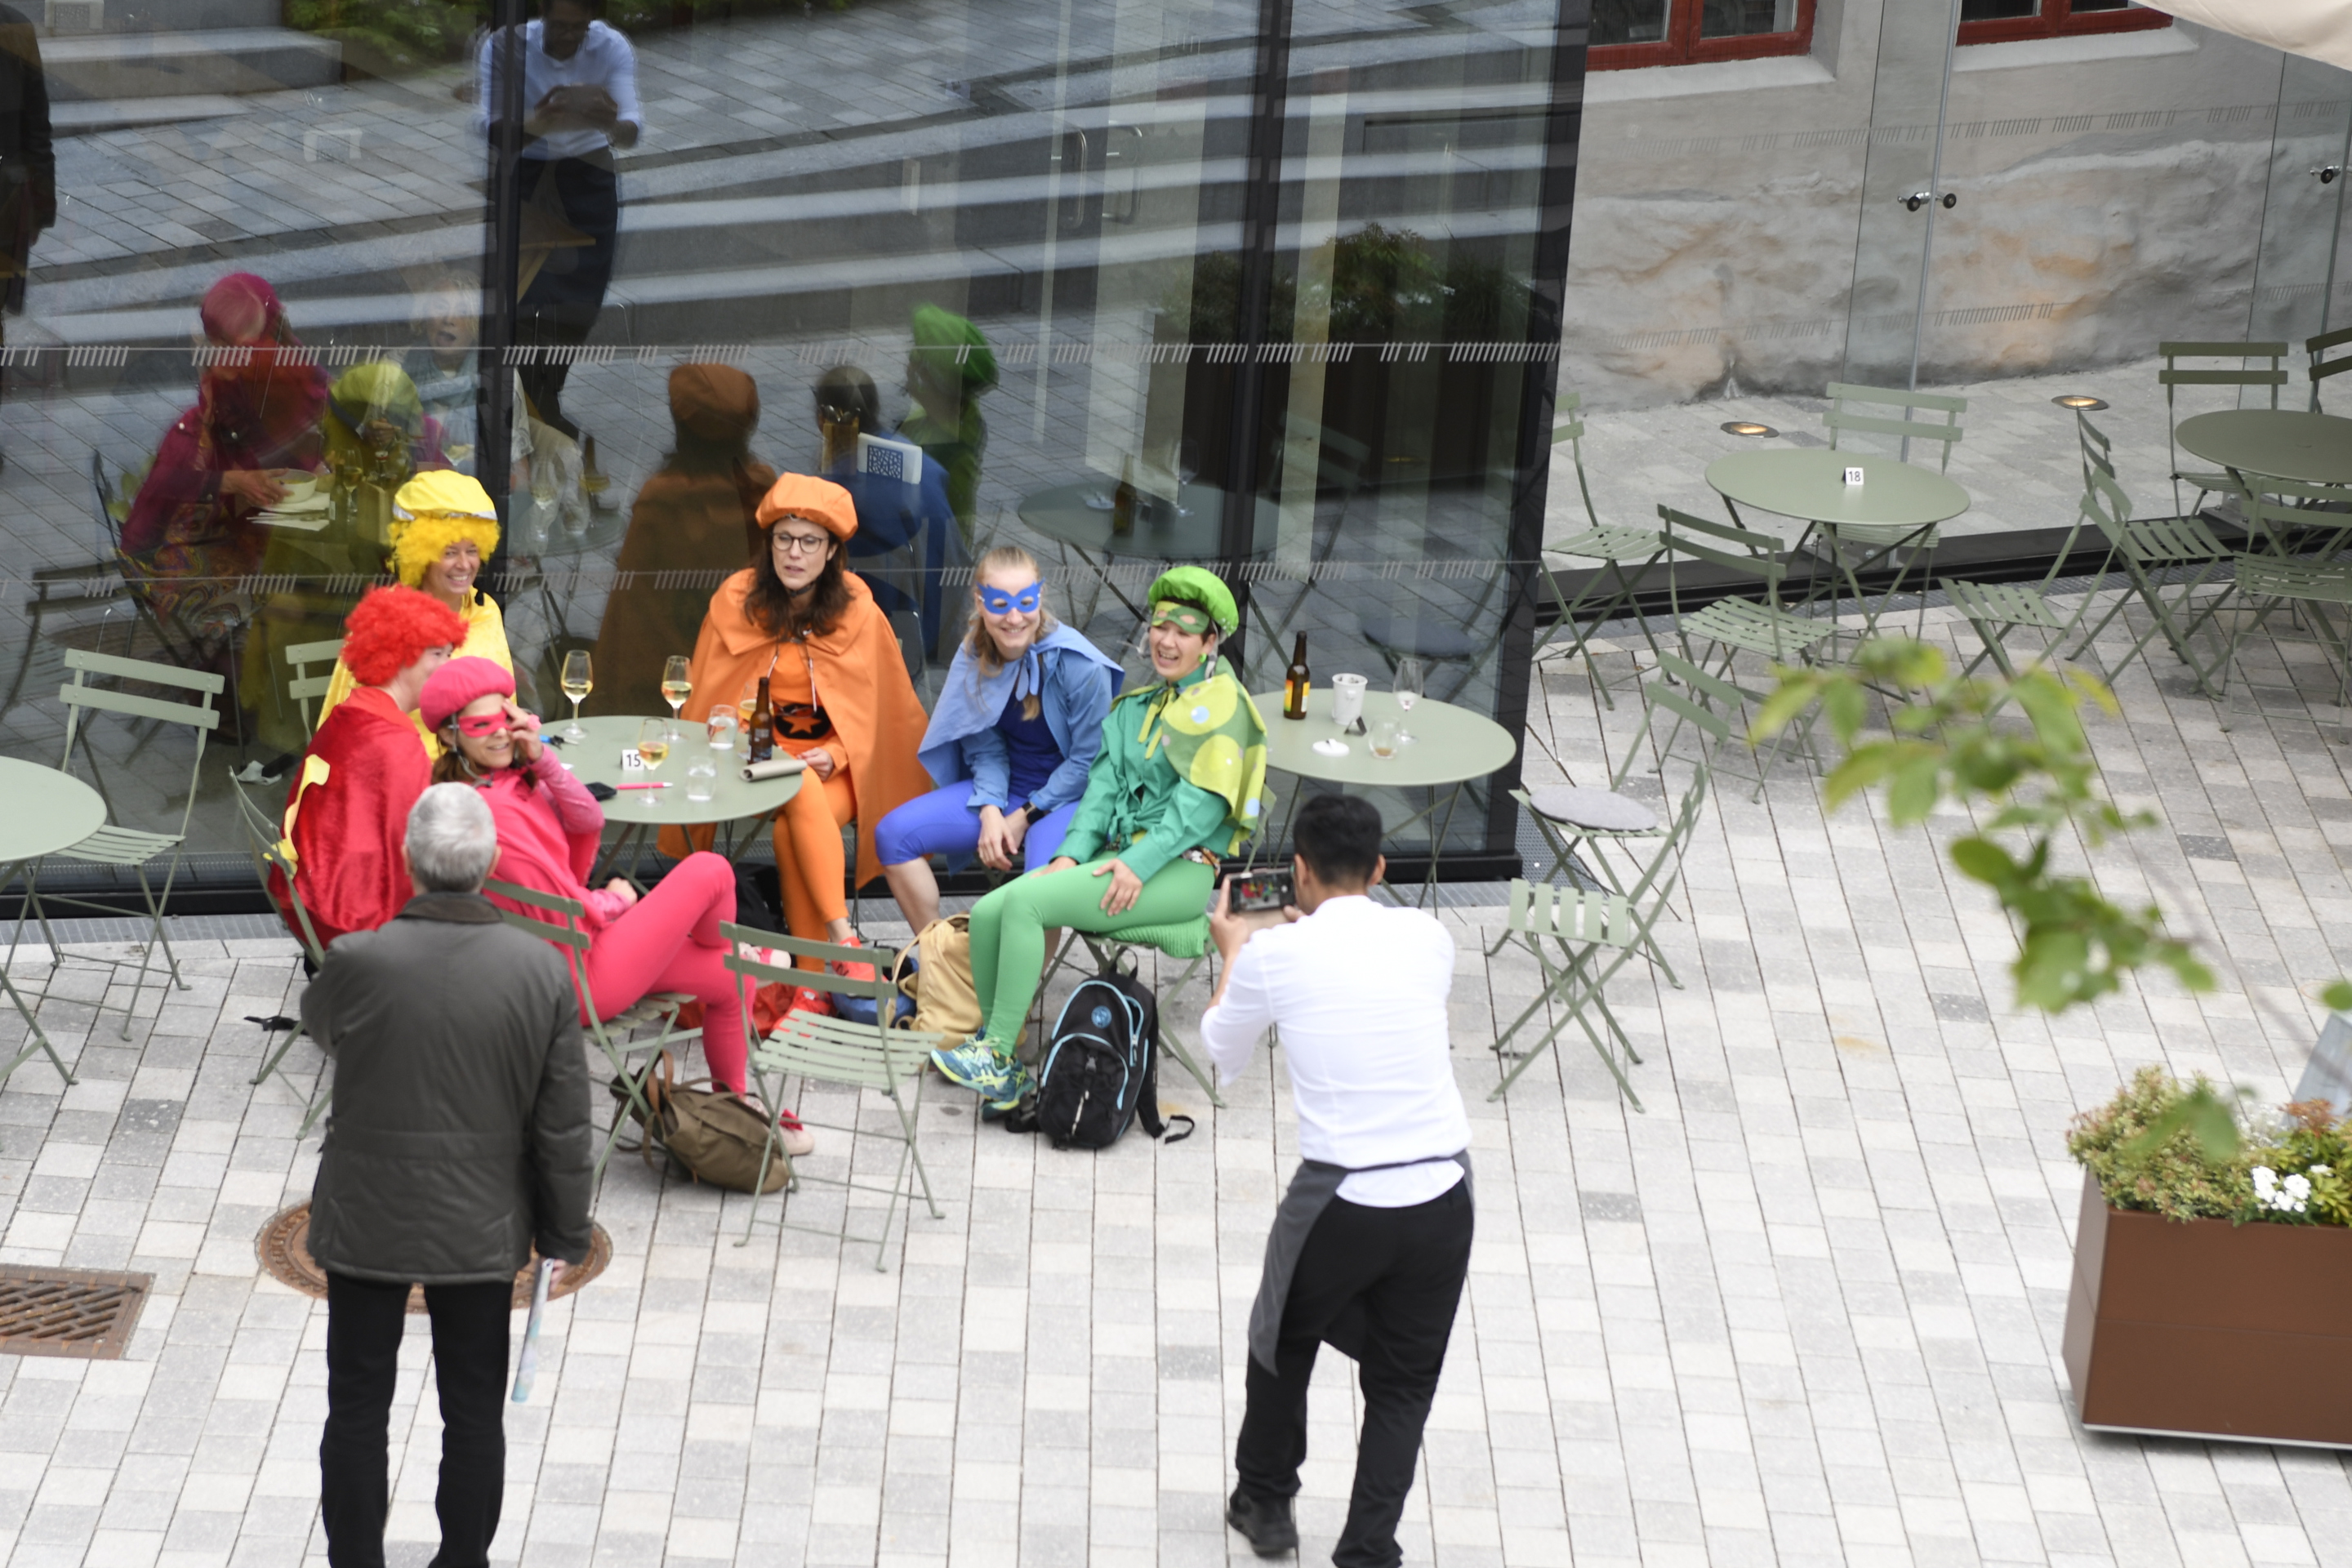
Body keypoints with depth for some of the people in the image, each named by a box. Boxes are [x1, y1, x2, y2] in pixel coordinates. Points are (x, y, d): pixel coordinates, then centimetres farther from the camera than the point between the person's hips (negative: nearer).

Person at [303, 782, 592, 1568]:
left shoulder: (359, 961, -21)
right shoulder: (540, 969, -15)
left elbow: (320, 1023, 5)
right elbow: (563, 1125, -8)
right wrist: (567, 1232, 6)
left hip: (367, 1225, -1)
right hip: (483, 1229, 2)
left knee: (357, 1413, 14)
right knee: (474, 1417, 16)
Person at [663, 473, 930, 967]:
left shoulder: (857, 611, -1)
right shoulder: (736, 601, 0)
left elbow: (873, 707, 5)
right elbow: (709, 701, 7)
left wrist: (834, 755, -12)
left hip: (834, 764, 0)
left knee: (790, 832, -33)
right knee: (804, 792, -36)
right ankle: (844, 941, -44)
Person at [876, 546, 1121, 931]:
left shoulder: (1080, 666, -20)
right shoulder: (974, 658, -3)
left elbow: (1089, 761, -13)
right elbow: (985, 749, 3)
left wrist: (1025, 818, -13)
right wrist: (991, 812, -15)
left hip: (1069, 797, -6)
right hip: (1004, 791, 6)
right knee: (893, 834, -9)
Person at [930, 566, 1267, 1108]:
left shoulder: (1219, 703, -3)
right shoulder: (1138, 706, 21)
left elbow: (1202, 802, -13)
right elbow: (1105, 786, 13)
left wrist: (1138, 865, -22)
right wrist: (1073, 854, -4)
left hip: (1179, 872, -8)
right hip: (1123, 856, 8)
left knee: (1027, 902, -26)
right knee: (987, 914, -12)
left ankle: (997, 1057, -21)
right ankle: (1002, 1069, -8)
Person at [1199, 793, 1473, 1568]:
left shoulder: (1274, 954, -4)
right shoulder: (1428, 938, 3)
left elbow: (1221, 1058, 14)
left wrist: (1233, 953, 30)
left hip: (1340, 1200, -2)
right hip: (1442, 1194, 2)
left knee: (1283, 1339, 26)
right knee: (1402, 1385, 17)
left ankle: (1265, 1503, 41)